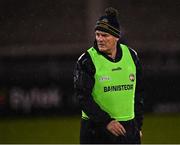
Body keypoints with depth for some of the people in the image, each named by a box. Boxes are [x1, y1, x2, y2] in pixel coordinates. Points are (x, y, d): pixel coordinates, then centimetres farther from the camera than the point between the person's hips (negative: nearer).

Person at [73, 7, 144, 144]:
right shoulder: (86, 61, -8)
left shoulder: (131, 55, 6)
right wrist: (106, 122, -19)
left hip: (128, 128, 4)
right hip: (96, 130, -4)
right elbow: (83, 98, -12)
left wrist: (138, 125, 13)